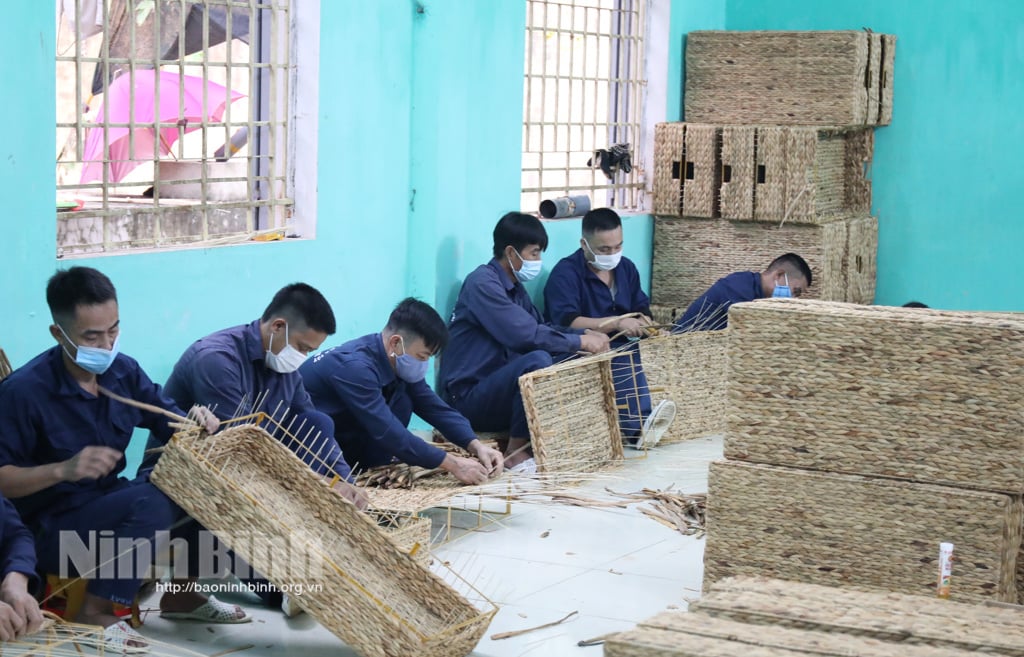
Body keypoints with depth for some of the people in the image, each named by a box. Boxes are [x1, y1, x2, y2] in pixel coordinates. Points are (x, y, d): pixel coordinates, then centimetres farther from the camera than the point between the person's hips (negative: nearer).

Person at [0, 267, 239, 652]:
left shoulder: (123, 370, -3)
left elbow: (171, 425, 6)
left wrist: (197, 424, -18)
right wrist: (63, 469, -32)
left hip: (111, 504, 7)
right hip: (53, 527, -6)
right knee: (149, 502, -32)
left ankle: (182, 590, 3)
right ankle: (94, 612, -17)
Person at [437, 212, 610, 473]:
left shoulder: (514, 288, 14)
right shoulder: (482, 283, -16)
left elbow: (541, 328, 22)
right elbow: (525, 334, -26)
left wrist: (584, 333, 4)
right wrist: (579, 342, -17)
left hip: (499, 389, 9)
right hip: (469, 397, -9)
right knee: (538, 360, -32)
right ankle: (515, 452, -21)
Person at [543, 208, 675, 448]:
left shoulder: (626, 268, 16)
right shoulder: (565, 273, -8)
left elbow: (642, 309, 19)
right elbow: (566, 323, -21)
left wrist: (644, 322, -7)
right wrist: (617, 323, -27)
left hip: (619, 347, 7)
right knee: (625, 362, -36)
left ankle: (641, 426, -41)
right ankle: (638, 426, -48)